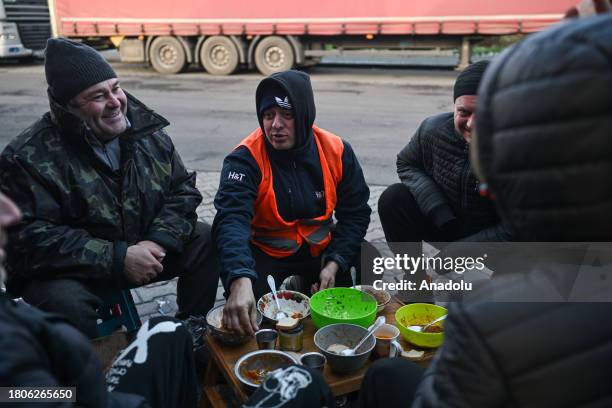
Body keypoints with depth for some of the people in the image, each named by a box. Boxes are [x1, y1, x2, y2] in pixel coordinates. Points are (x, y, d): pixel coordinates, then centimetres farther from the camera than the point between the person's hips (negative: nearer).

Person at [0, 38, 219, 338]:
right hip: (71, 271, -4)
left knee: (208, 242, -8)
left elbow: (183, 191, 2)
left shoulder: (146, 129, -2)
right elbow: (30, 235, -22)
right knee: (64, 303, -35)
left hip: (142, 247, 5)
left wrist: (159, 240, -17)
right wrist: (117, 259, -28)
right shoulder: (30, 156, -17)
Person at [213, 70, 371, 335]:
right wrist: (240, 281, -53)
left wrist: (334, 264, -16)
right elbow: (232, 219, -36)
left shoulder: (337, 151, -10)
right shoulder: (246, 158, -21)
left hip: (320, 248, 3)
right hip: (264, 251, -2)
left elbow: (355, 213, -2)